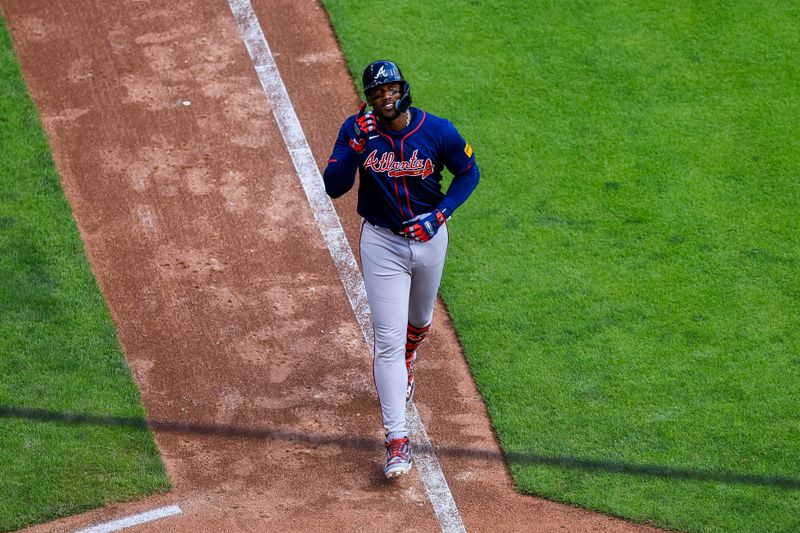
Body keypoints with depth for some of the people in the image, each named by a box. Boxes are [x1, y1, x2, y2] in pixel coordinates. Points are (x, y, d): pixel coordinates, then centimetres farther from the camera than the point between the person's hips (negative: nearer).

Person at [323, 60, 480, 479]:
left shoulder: (437, 131, -15)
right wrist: (355, 145, -34)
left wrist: (440, 215, -13)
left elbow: (469, 173, 0)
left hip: (429, 238, 2)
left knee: (419, 321, 25)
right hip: (382, 243, -2)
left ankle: (404, 363, 62)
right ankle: (396, 440, -8)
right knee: (388, 340, -8)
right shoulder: (356, 130, -15)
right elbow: (333, 187, -20)